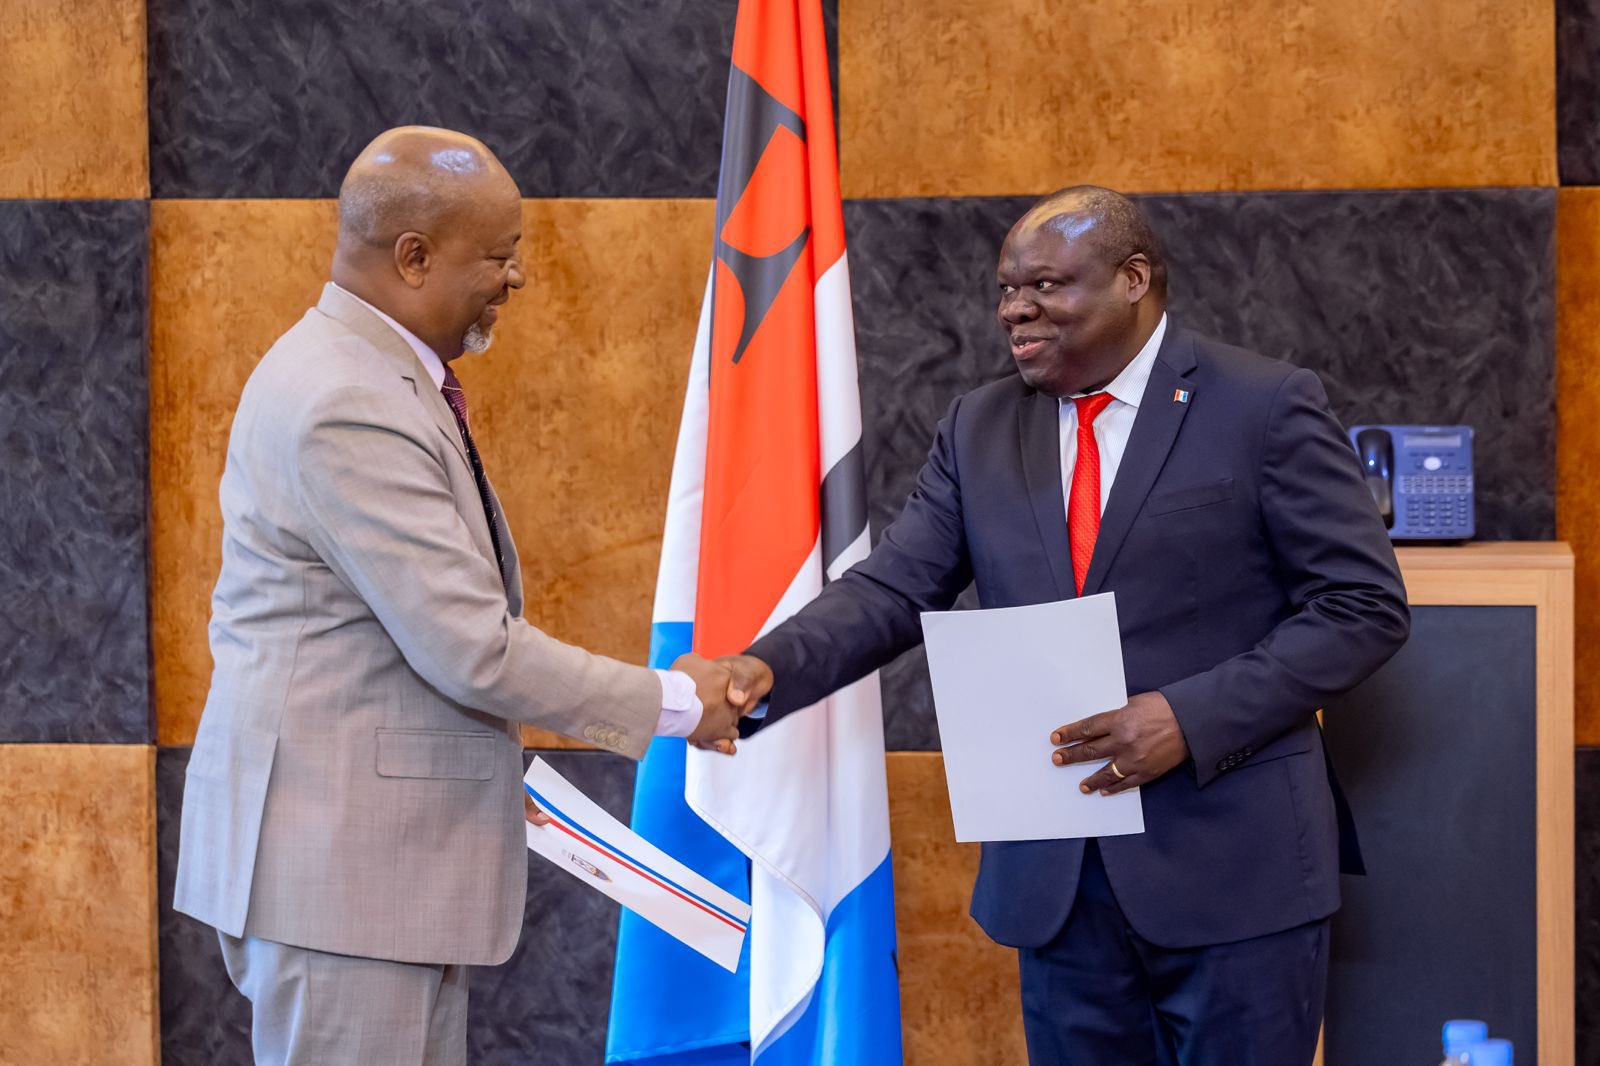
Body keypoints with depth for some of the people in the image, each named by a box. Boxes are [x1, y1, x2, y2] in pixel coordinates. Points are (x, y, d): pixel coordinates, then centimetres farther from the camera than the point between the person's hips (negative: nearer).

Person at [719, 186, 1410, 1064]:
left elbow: (1364, 607, -7)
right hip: (1056, 881, 4)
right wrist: (768, 669, -16)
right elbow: (891, 591, 4)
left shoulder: (1267, 407, -5)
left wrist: (1192, 718, -18)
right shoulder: (978, 429, 9)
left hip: (1232, 872, -4)